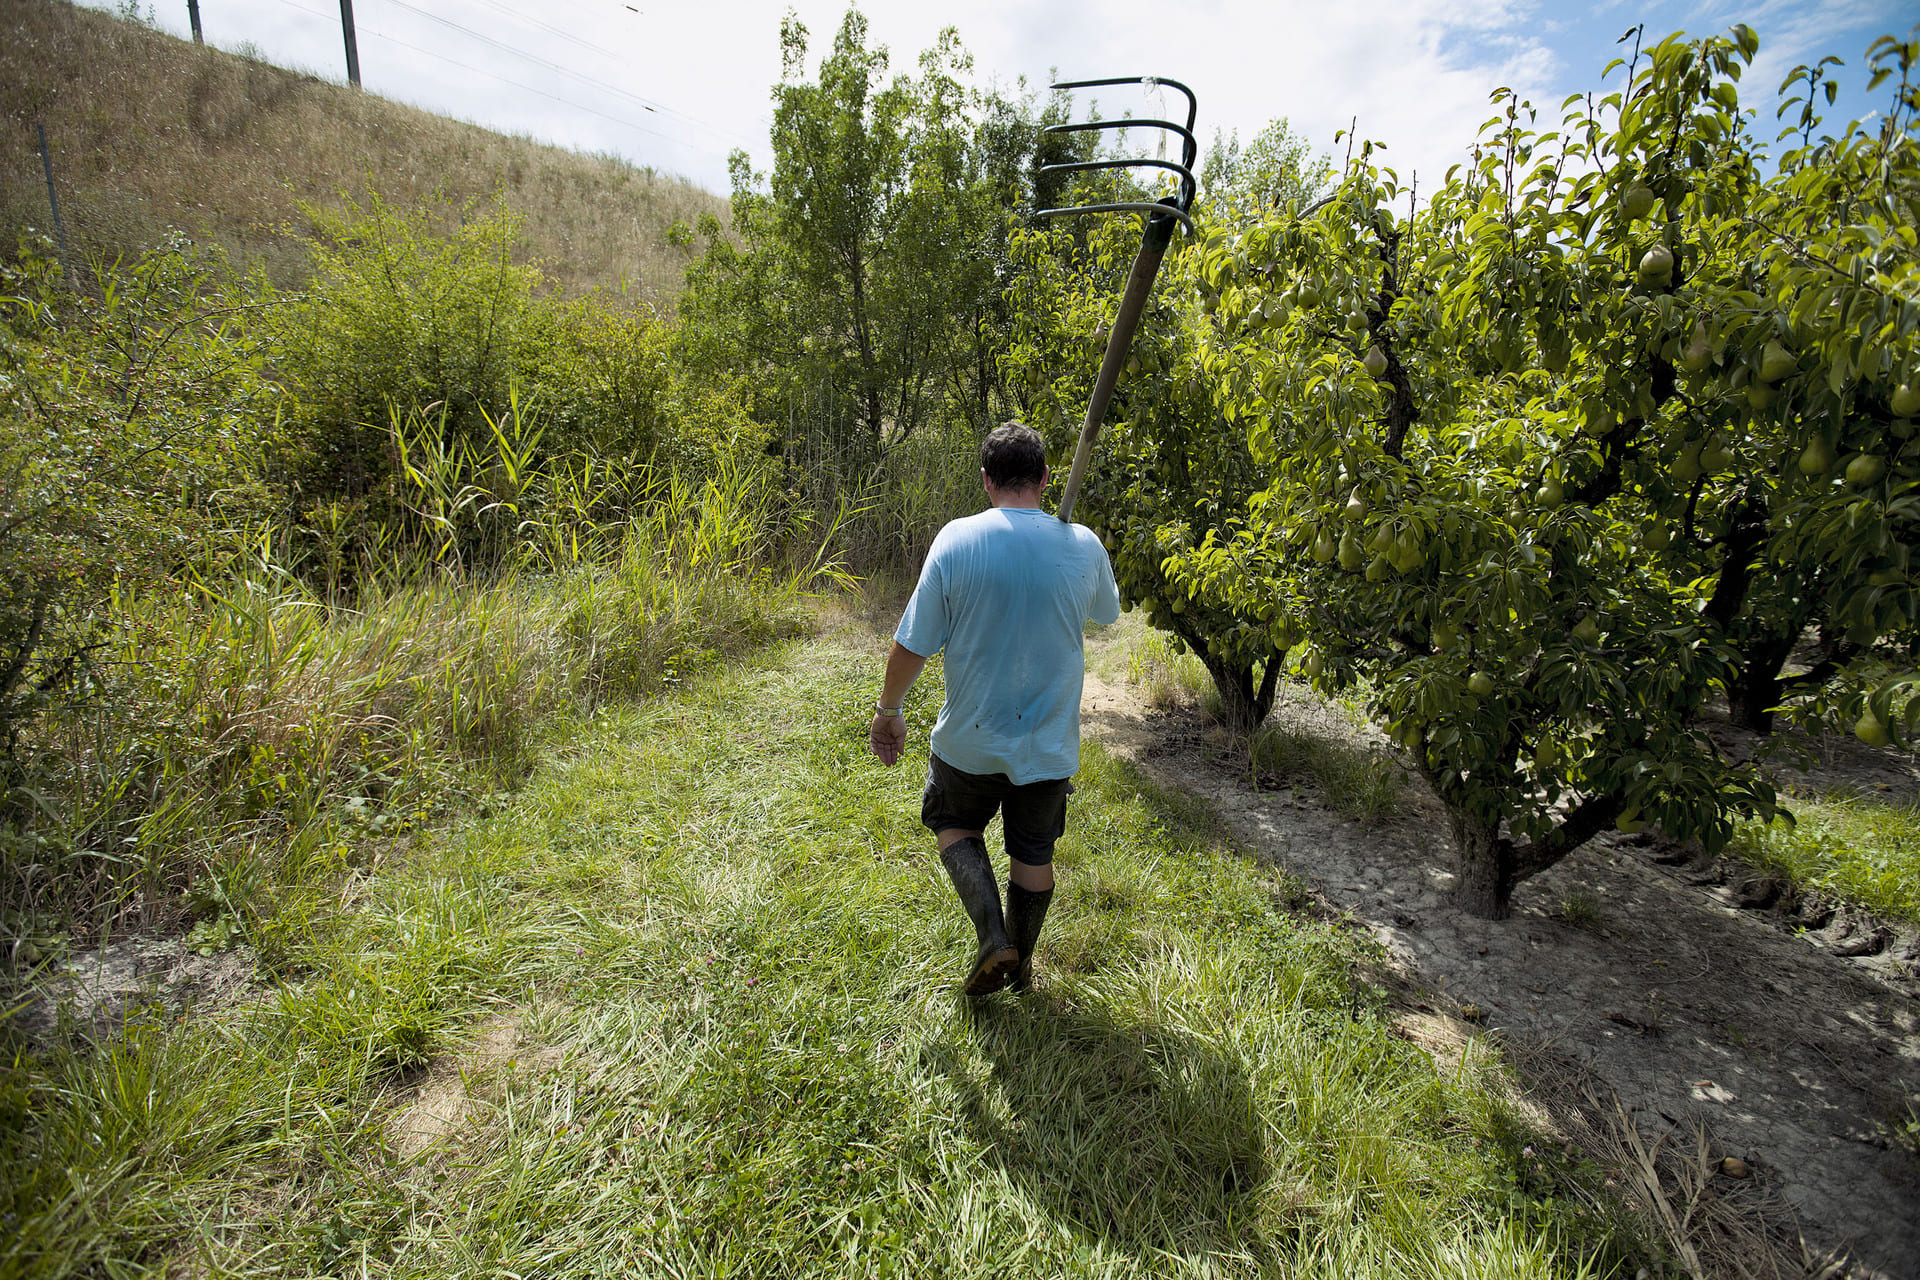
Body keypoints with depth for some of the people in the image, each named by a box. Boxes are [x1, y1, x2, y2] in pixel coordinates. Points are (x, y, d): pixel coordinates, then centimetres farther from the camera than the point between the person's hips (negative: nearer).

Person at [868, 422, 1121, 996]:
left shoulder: (956, 540, -15)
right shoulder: (1083, 545, -8)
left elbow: (911, 645, -13)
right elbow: (1108, 612, 14)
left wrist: (888, 710, 4)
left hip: (970, 739, -1)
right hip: (1050, 743, 2)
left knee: (954, 823, 25)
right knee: (1033, 852, 21)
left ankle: (992, 936, 10)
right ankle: (1021, 963, 37)